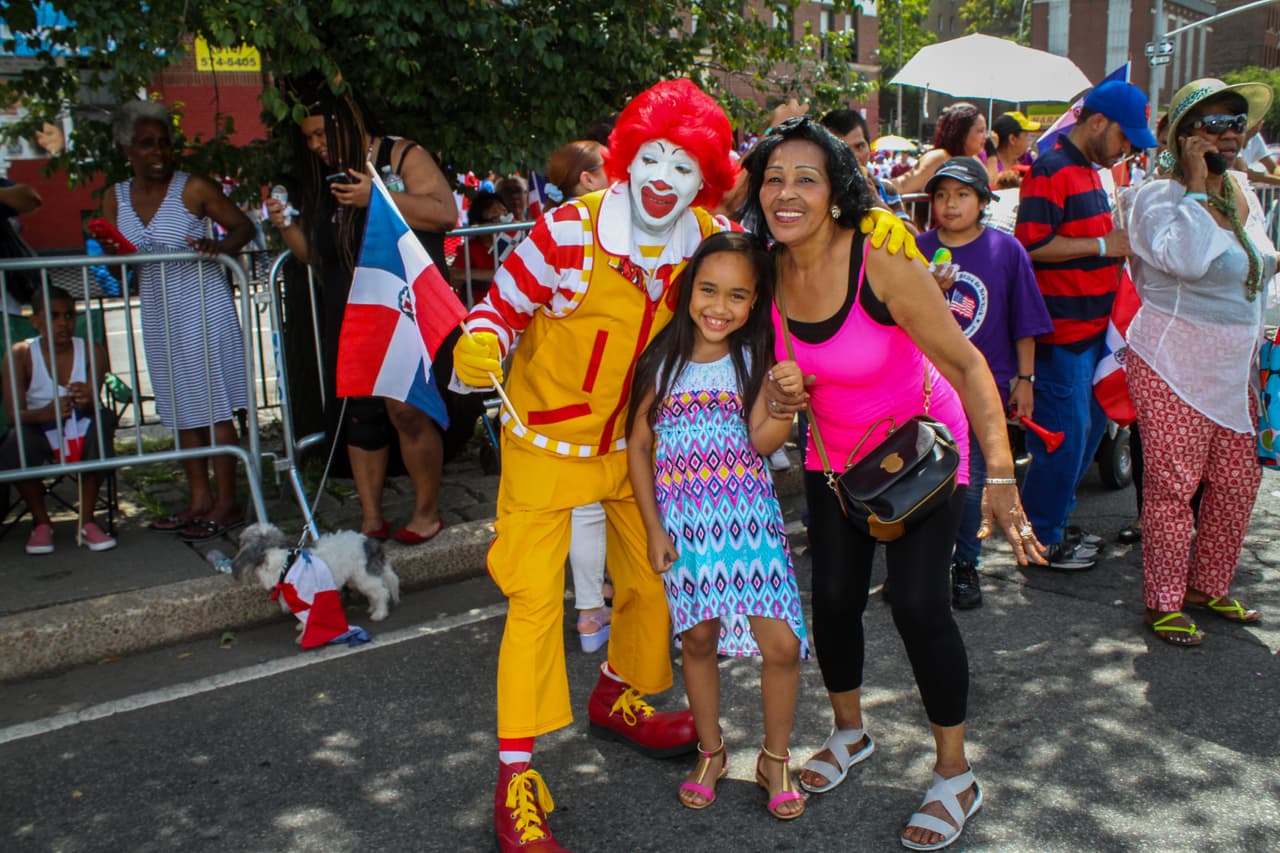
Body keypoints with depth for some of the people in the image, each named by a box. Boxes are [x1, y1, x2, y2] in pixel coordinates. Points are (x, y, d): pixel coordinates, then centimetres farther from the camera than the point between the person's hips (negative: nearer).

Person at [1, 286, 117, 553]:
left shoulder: (91, 351, -7)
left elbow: (94, 403, -19)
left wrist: (87, 401, -46)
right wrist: (45, 413, -43)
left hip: (82, 433, 1)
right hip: (40, 433, 0)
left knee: (103, 420, -33)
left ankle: (87, 522, -22)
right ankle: (41, 522, -7)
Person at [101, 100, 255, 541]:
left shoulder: (194, 188, -7)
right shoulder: (115, 197, 8)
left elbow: (243, 226, -3)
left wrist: (219, 246, -22)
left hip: (204, 309, -6)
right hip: (158, 315, 6)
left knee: (214, 406, -3)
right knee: (183, 409, 12)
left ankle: (227, 503, 5)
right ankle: (200, 499, 21)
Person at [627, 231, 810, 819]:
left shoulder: (754, 360, -2)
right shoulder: (661, 363, -2)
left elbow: (761, 442, -10)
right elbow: (639, 446, 3)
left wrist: (787, 403, -30)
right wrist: (653, 528, 0)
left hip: (749, 520, 0)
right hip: (683, 523, 1)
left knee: (781, 644, -4)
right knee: (698, 640, 12)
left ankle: (775, 758, 19)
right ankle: (710, 753, 33)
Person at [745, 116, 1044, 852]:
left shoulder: (882, 263, -28)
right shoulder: (770, 272, -12)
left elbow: (966, 363, -26)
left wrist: (1001, 478, -32)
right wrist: (779, 394, -16)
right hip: (835, 452, 5)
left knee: (918, 603, -7)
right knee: (835, 596, 8)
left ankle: (956, 776, 15)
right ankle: (851, 732, 36)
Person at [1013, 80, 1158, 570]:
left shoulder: (1088, 171, 18)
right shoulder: (1051, 170, -13)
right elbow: (1031, 244, -23)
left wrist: (1120, 243, 12)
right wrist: (1103, 245, -19)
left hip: (1093, 324, 10)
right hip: (1062, 330, -10)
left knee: (1089, 428, 16)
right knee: (1065, 434, -4)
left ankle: (1055, 523, 29)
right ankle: (1041, 538, 9)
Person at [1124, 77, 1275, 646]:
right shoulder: (1159, 198, -12)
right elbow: (1186, 259, -32)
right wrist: (1197, 185, -23)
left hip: (1234, 371, 8)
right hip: (1173, 369, -7)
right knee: (1172, 485, -2)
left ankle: (1209, 587, 28)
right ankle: (1164, 602, 10)